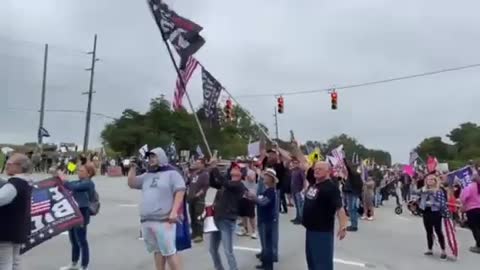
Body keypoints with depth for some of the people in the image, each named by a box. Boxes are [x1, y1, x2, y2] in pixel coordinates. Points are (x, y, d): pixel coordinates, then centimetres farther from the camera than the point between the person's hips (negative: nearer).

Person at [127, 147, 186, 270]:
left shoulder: (171, 173, -1)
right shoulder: (147, 175, 18)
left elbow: (180, 192, -9)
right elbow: (131, 184, 19)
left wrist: (174, 211, -17)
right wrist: (133, 167, 8)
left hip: (164, 220, -6)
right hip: (146, 221, 7)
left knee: (169, 251, -7)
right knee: (157, 251, 14)